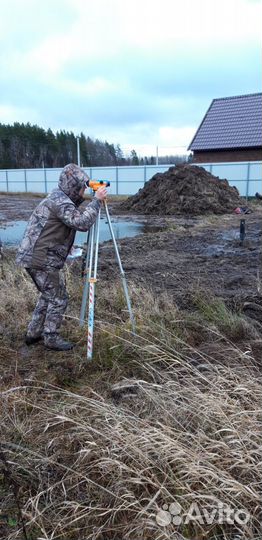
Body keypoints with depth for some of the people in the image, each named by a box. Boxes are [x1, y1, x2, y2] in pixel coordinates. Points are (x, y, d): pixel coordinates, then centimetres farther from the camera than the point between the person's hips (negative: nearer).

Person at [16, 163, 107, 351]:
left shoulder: (58, 198, 15)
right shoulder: (60, 202, -17)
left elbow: (74, 220, 26)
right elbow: (82, 223, -29)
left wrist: (83, 200, 13)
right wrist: (97, 200, -20)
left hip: (35, 257, 10)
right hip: (42, 259, -10)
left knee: (48, 296, 21)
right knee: (59, 299, 1)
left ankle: (33, 334, 28)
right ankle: (51, 338, 12)